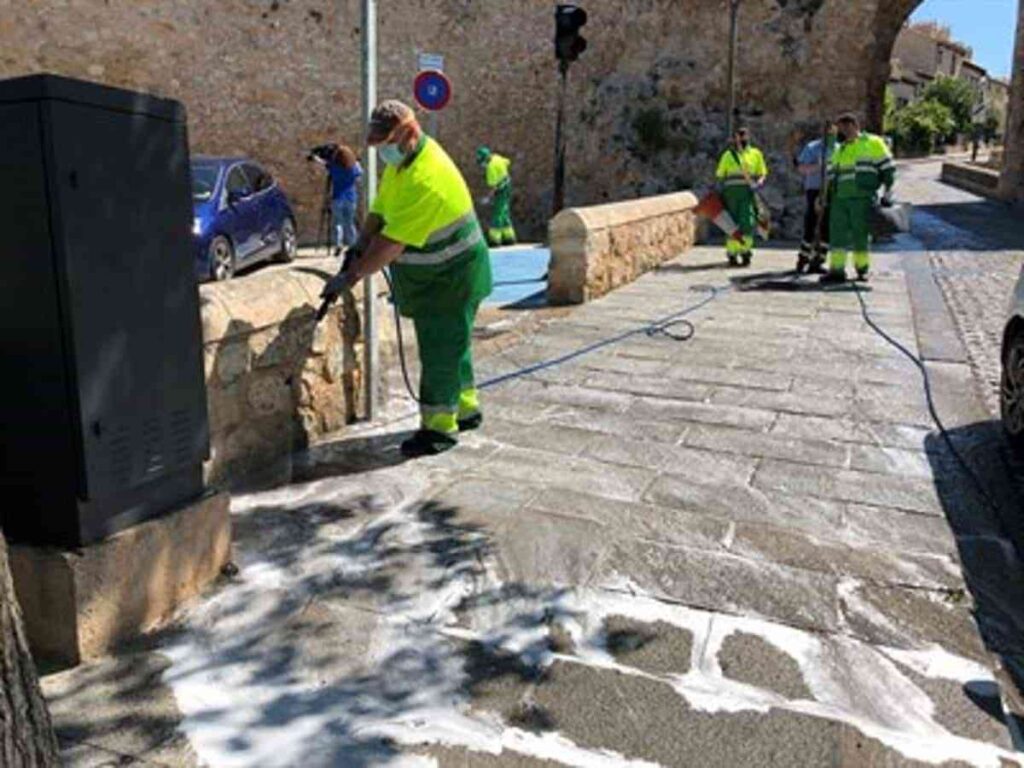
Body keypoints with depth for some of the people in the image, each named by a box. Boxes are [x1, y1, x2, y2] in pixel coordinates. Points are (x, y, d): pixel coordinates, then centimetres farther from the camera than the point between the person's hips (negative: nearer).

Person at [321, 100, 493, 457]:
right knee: (451, 345, 19)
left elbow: (394, 242, -31)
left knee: (441, 352, -2)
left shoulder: (426, 179, -30)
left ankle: (439, 427, 9)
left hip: (450, 278, -10)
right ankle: (465, 408, 33)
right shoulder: (400, 159, 2)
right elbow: (380, 209, 9)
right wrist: (359, 246, -5)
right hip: (427, 277, 10)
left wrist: (351, 275, -24)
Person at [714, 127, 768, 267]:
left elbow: (762, 174, 13)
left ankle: (745, 251, 3)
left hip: (747, 192, 0)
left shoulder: (756, 154, 14)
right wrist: (720, 191, 2)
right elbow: (720, 175, 14)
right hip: (731, 191, 0)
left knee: (748, 222, -11)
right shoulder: (728, 155, 13)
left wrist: (759, 183, -7)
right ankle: (732, 253, 8)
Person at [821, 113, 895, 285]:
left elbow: (888, 168, 2)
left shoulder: (873, 143, 4)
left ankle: (862, 269, 9)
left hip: (862, 198, -5)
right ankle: (837, 270, -2)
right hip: (840, 198, 5)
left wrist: (888, 192, -3)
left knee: (861, 233, -2)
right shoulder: (840, 149, 22)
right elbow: (831, 174, 23)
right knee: (838, 232, -2)